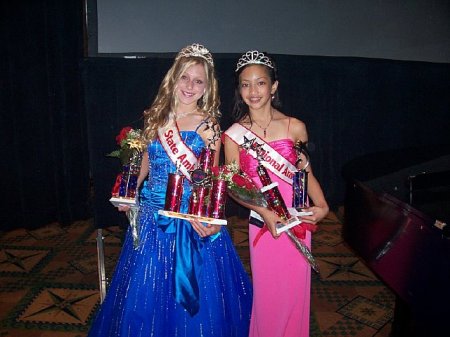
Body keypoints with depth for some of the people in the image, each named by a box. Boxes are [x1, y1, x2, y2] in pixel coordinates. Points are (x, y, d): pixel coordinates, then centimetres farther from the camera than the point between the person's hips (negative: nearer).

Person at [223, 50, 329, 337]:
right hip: (262, 224, 0)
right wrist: (264, 211, -15)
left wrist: (321, 205, -10)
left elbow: (306, 172, 5)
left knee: (295, 292, 14)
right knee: (266, 295, 12)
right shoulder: (234, 135, -5)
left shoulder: (295, 127, -4)